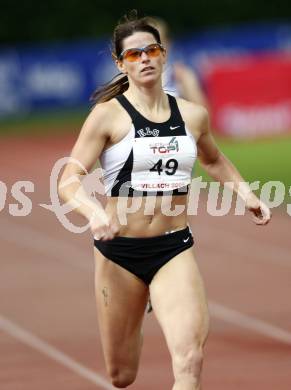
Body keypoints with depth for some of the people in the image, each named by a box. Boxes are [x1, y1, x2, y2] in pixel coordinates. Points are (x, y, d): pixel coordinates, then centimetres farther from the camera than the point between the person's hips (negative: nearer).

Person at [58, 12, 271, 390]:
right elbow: (69, 181, -12)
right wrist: (94, 212, -32)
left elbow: (214, 160, 28)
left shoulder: (194, 115, 6)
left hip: (175, 249, 2)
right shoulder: (108, 115, -6)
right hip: (120, 250, -2)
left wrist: (245, 192, 13)